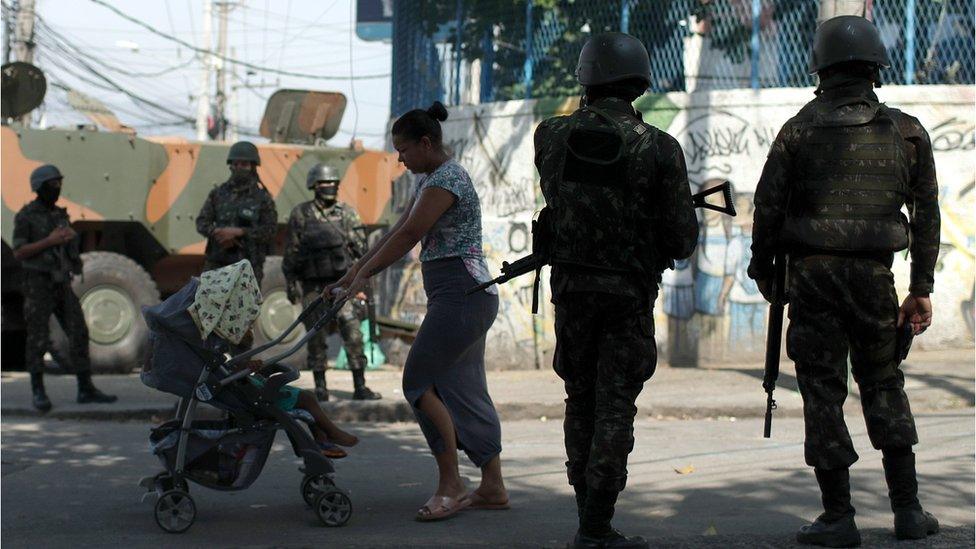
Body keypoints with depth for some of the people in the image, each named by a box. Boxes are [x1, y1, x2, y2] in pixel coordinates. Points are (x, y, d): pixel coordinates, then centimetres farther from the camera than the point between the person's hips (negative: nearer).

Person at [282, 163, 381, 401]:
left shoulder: (347, 213, 5)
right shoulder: (300, 214, 3)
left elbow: (361, 248, 6)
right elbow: (291, 254, 5)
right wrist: (291, 284, 2)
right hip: (312, 285, 0)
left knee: (352, 331, -9)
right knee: (317, 336, 3)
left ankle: (360, 386, -8)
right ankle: (320, 388, 12)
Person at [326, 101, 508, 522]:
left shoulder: (447, 178, -14)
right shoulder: (429, 180, 18)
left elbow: (409, 235, -20)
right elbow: (396, 233, 18)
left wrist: (364, 277, -17)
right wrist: (351, 275, 14)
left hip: (461, 293, -10)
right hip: (466, 297, 10)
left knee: (420, 380, -10)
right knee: (466, 389, 10)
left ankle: (450, 485, -8)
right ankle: (492, 487, 12)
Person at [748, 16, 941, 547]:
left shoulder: (799, 130, -1)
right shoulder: (906, 132, 5)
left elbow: (767, 208, -2)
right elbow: (926, 214, 6)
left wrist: (763, 269, 12)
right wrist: (921, 289, 12)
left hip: (813, 273, -2)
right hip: (873, 277, 2)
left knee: (823, 392, 2)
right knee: (883, 384, 16)